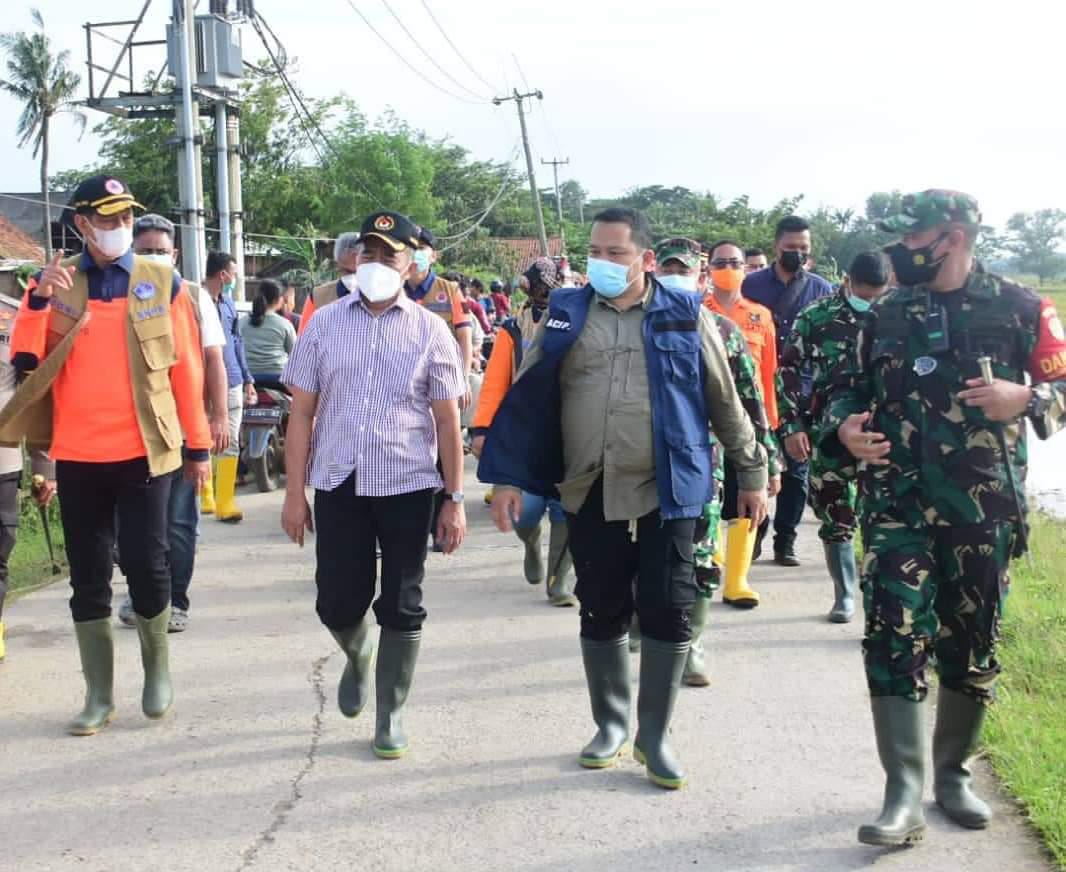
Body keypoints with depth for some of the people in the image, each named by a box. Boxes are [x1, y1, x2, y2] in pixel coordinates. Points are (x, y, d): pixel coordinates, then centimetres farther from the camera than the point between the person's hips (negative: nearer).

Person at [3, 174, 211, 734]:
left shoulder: (162, 282, 1)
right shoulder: (54, 282, 4)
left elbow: (185, 366, 2)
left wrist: (198, 444, 2)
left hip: (144, 450, -2)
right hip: (77, 455, 2)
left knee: (146, 564, -1)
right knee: (88, 578, 7)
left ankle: (156, 667, 25)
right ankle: (99, 695, 18)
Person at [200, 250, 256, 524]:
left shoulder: (227, 300, 13)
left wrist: (247, 379, 16)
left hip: (231, 383, 6)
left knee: (230, 443, 3)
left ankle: (225, 501, 7)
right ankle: (206, 497, 16)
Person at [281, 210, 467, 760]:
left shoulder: (429, 330, 2)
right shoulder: (325, 324, 5)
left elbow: (447, 420, 2)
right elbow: (302, 412, 5)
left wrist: (454, 499, -1)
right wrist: (294, 493, 1)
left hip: (408, 486, -1)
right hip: (338, 484, 1)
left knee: (401, 608, 4)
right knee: (337, 604, 5)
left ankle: (391, 716, 20)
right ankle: (358, 656, 39)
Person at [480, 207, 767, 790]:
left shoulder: (684, 315, 1)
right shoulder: (566, 313, 4)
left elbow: (724, 402, 7)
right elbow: (527, 398, 5)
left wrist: (752, 473, 9)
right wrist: (506, 476, 0)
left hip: (665, 490, -1)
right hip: (591, 493, 2)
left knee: (667, 612, 1)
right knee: (601, 612, 11)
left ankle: (654, 735, 15)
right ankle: (611, 723, 28)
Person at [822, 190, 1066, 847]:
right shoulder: (886, 316, 6)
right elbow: (852, 388, 16)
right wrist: (844, 428, -5)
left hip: (985, 509, -1)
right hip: (898, 505, 1)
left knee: (973, 645, 10)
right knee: (894, 640, -8)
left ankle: (953, 774, 27)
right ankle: (904, 795, -4)